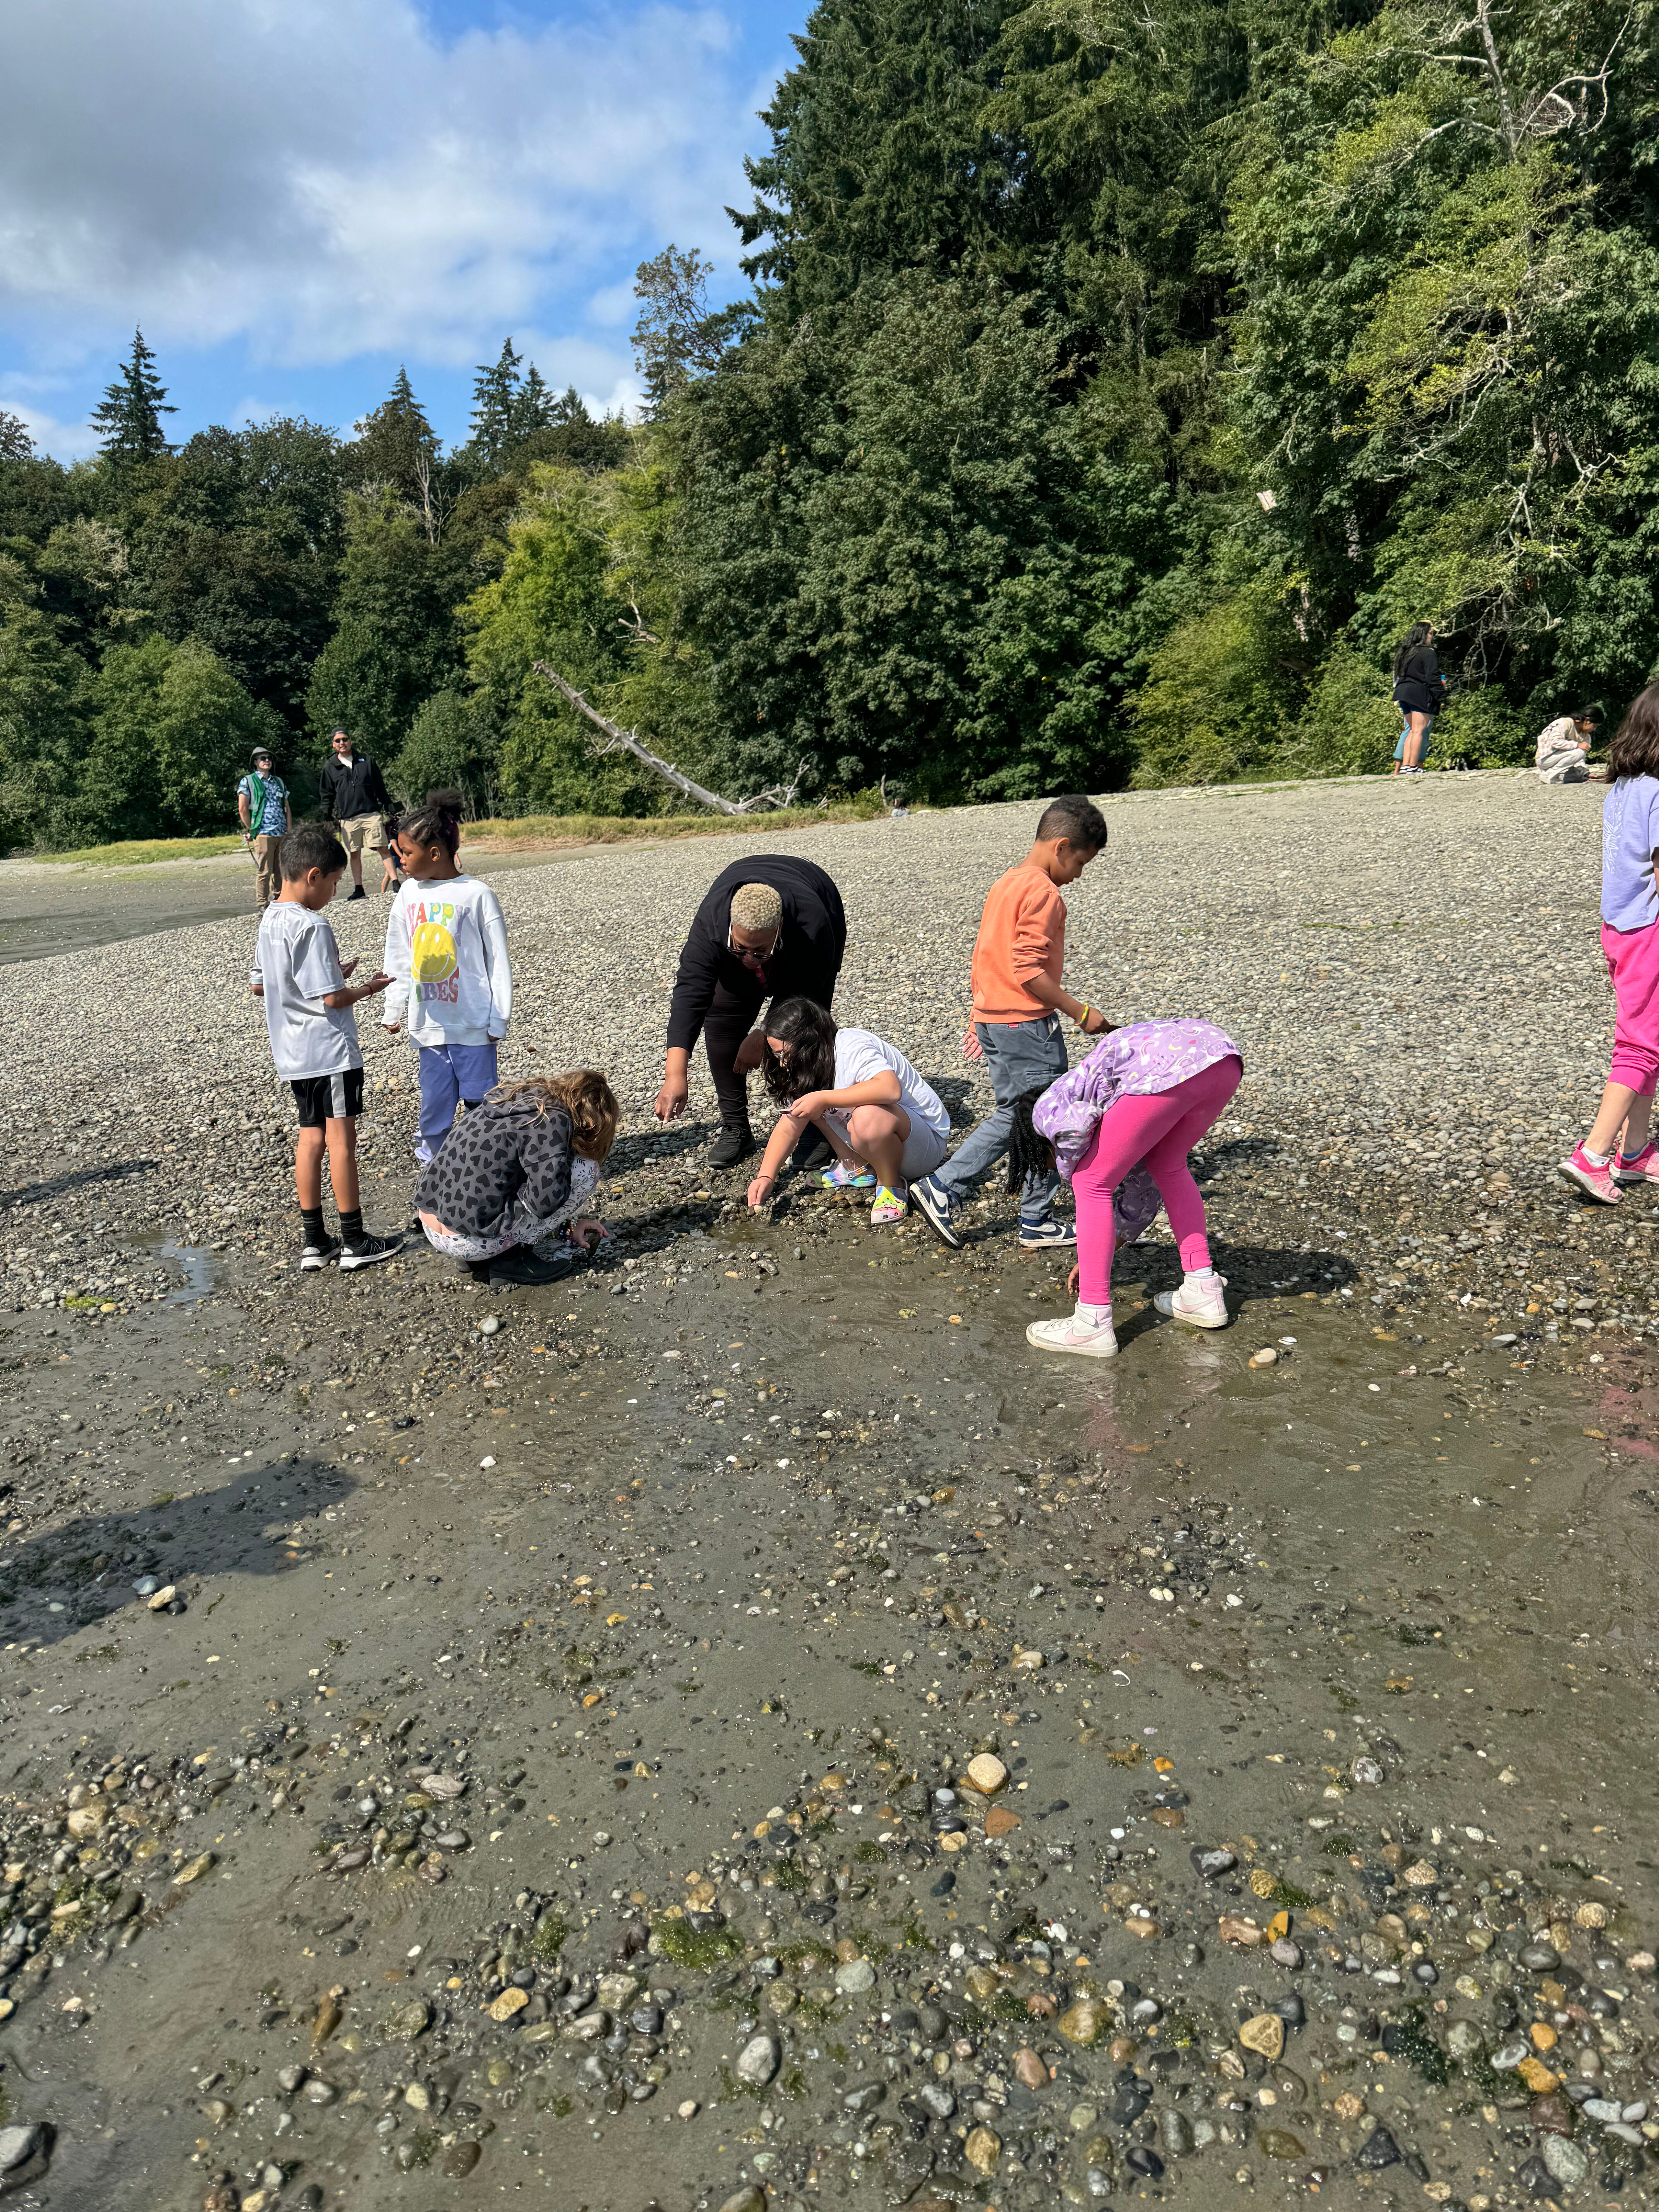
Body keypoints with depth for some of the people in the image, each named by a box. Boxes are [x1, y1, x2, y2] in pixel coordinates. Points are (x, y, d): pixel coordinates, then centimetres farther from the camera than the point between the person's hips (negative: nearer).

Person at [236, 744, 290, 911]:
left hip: (282, 834, 5)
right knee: (264, 872, -6)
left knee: (281, 871, 9)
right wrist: (251, 830, -2)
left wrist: (289, 830, 12)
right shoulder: (248, 781, 3)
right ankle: (263, 905, 0)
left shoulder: (279, 782, 19)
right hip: (263, 834, -5)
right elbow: (242, 809, -2)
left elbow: (287, 807, 21)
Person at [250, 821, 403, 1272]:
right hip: (329, 1050, -9)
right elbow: (333, 999, -21)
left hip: (293, 1053, 9)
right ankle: (355, 1242, 8)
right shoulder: (311, 925, -20)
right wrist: (368, 988, -2)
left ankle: (313, 1241, 19)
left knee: (311, 1137, 14)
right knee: (342, 1139, 0)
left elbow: (259, 985, 17)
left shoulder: (269, 920, 7)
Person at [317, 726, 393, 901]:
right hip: (347, 818, 1)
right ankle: (359, 890, 9)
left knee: (382, 848, -9)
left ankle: (395, 882, -9)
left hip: (372, 813, -1)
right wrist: (328, 818, 7)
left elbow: (380, 787, 11)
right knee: (355, 853, 5)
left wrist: (388, 808, 8)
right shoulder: (330, 767, 8)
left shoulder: (366, 761, 8)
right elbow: (327, 795, 12)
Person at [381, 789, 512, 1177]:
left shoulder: (477, 895, -8)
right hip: (429, 1021, 4)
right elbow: (399, 959, 15)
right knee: (436, 1099, 6)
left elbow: (498, 961, -6)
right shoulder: (409, 894, 7)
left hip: (474, 1022, -4)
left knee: (481, 1101, 3)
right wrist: (393, 1009, 16)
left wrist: (499, 1018, -6)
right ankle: (434, 1161, 22)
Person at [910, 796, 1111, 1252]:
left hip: (993, 1021, 9)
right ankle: (1038, 1222, 14)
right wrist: (1081, 1012, -15)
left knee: (1014, 1117, 17)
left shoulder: (1005, 884, 14)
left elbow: (984, 956, 19)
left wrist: (979, 1018, 24)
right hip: (1029, 1024, -9)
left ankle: (942, 1188, 15)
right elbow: (1029, 970, -22)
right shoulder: (1043, 892, -15)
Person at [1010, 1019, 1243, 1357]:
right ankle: (1203, 1292, 32)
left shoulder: (1044, 1109, 20)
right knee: (1167, 1165, 32)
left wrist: (1070, 1169, 14)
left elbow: (1075, 1123, -6)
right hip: (1224, 1054, 9)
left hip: (1169, 1070, -8)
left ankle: (1093, 1324, 11)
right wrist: (1092, 1259, 53)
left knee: (1092, 1182, 8)